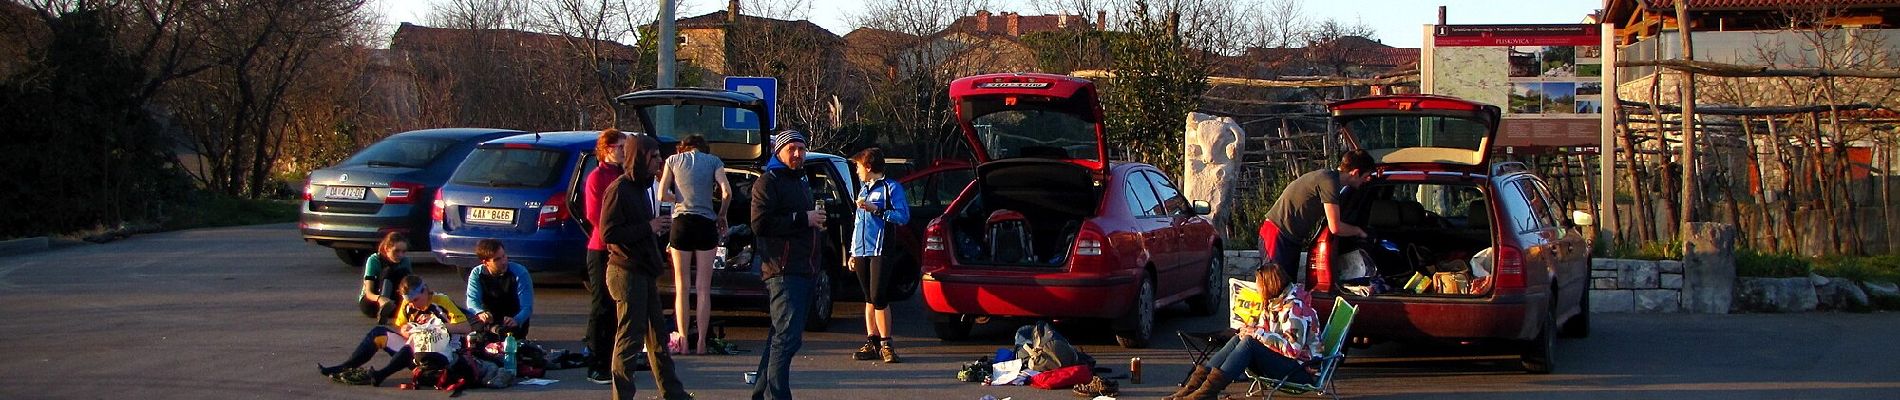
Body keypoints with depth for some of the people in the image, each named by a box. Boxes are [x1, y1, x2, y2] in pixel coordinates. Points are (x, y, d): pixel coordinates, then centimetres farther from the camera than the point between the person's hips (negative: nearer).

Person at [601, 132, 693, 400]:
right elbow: (608, 232, -21)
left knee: (657, 335, 16)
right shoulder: (619, 190, -15)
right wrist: (648, 227, -19)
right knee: (629, 338, -5)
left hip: (644, 272, 10)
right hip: (627, 274, -10)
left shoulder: (641, 187, 16)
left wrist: (658, 227, 8)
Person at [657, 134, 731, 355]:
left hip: (682, 223, 0)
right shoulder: (713, 161, 7)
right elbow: (726, 192, -4)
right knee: (703, 288, 4)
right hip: (706, 225, 0)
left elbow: (662, 195, 2)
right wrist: (721, 216, 10)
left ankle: (683, 340, 1)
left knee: (682, 287, 6)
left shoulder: (673, 160, 8)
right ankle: (701, 341, 1)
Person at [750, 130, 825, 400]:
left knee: (782, 336, 13)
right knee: (787, 337, -15)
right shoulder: (768, 182, -5)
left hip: (804, 270, 10)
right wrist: (804, 219, -17)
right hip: (783, 271, -10)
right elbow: (760, 224, -17)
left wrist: (817, 220, 18)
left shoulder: (801, 182, 25)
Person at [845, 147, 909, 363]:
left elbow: (903, 216, -12)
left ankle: (885, 344, -5)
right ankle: (872, 343, 9)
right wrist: (853, 252, 22)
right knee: (869, 299, 8)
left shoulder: (891, 188, -1)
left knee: (879, 299, -11)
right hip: (862, 253, 7)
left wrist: (876, 209, -17)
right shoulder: (863, 189, 23)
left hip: (880, 251, -7)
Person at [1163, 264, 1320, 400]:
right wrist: (1251, 329, -6)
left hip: (1301, 367, -9)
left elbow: (1293, 347, -25)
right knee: (1238, 340, -9)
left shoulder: (1294, 307, -17)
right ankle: (1195, 384, -18)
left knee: (1250, 344, -26)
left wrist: (1258, 334, -21)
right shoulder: (1273, 301, 13)